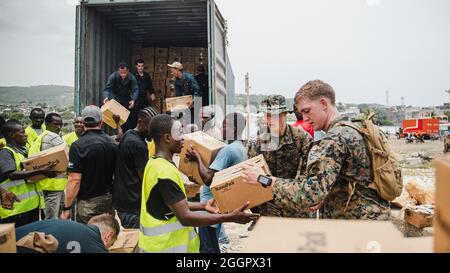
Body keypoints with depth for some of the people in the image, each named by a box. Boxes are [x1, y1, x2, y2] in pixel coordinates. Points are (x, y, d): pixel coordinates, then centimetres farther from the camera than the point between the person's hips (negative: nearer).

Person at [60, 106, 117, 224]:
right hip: (109, 200, 5)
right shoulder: (113, 143, 1)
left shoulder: (78, 146, -14)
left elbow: (75, 180, -18)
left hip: (88, 202, -5)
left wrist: (66, 208, -9)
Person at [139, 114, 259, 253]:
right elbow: (185, 217, -27)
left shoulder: (154, 164, 5)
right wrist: (231, 217, -26)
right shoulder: (165, 171, -26)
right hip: (166, 246, -9)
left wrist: (202, 205, 7)